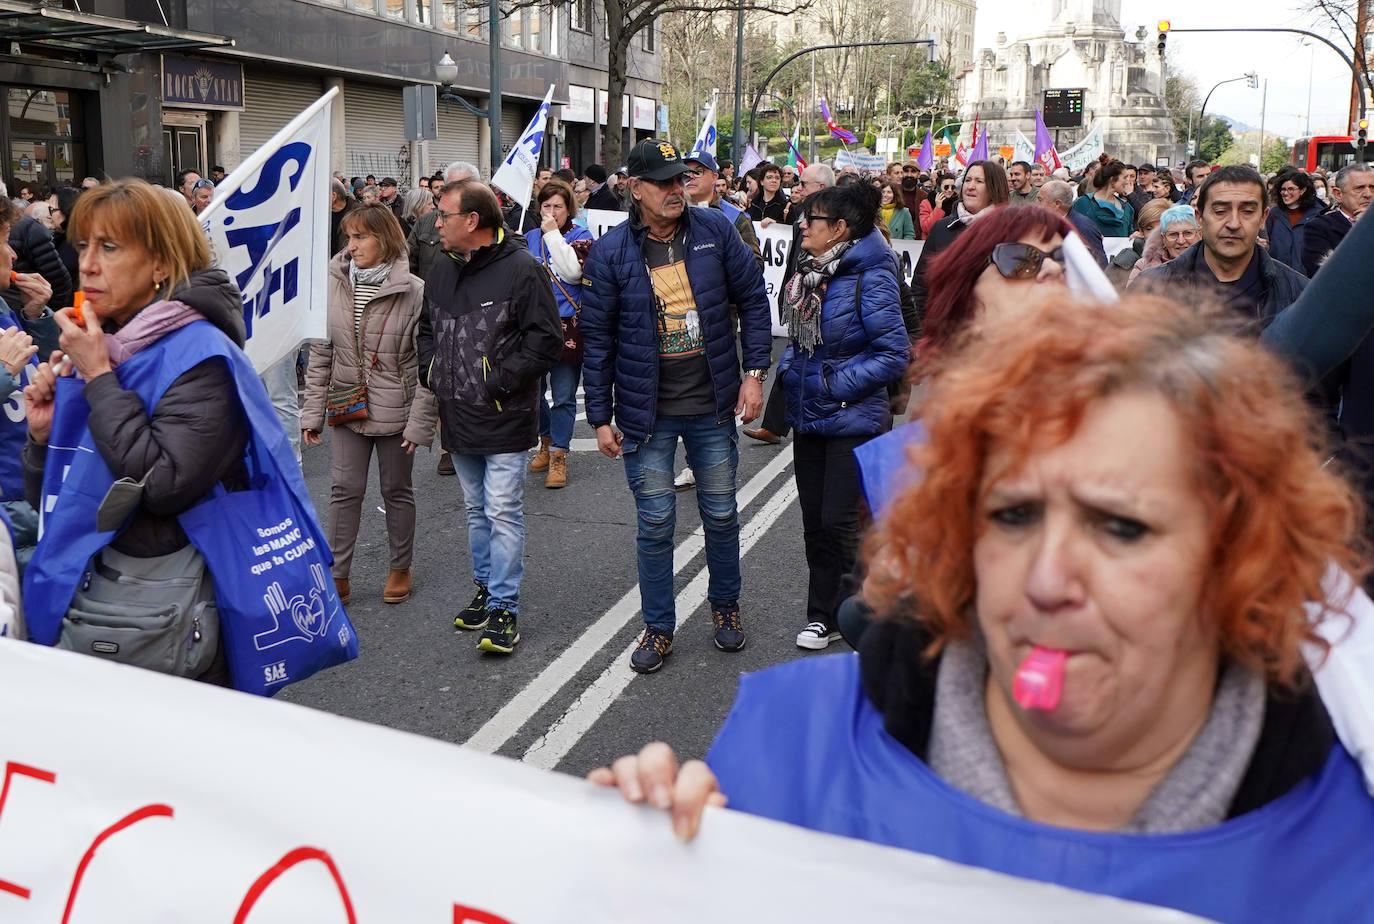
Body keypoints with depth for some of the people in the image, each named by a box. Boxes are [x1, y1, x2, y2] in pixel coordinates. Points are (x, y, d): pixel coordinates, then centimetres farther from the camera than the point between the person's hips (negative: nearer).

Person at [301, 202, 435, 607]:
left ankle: (401, 569, 29)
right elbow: (320, 354, 4)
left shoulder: (414, 291, -13)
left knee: (397, 491, 12)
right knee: (344, 490, 6)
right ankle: (338, 575, 17)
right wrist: (313, 412, 2)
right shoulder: (334, 285, -2)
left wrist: (420, 421, -14)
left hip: (395, 411, -3)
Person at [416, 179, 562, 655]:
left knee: (503, 513, -5)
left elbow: (546, 340, -16)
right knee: (476, 510, 18)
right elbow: (427, 328, 24)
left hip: (505, 418, -7)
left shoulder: (521, 268, -13)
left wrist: (498, 383, -18)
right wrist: (431, 372, 7)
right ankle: (485, 588, 32)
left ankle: (504, 607, 4)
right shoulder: (442, 270, 10)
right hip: (459, 418, 7)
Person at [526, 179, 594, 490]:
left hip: (567, 326, -4)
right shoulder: (530, 238, 9)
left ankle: (558, 456, 7)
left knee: (564, 397, -1)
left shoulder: (580, 236, -3)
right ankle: (546, 441, 32)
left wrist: (553, 233, -16)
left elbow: (573, 272, -20)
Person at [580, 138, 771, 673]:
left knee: (721, 515, 14)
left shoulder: (715, 231, -3)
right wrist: (601, 418, -3)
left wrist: (755, 372, -2)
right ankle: (658, 627, 22)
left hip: (713, 406, 2)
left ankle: (725, 606, 36)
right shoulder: (610, 253, -6)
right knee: (655, 523, 5)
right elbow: (597, 339, -3)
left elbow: (753, 300, 4)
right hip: (647, 412, -1)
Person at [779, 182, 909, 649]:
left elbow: (895, 353, -17)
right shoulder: (808, 271, 8)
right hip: (808, 416, 7)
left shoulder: (869, 277, -15)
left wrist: (837, 385, -18)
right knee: (815, 522, 13)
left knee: (840, 522, -5)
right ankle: (822, 616, 25)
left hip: (853, 420, -7)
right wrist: (788, 369, 4)